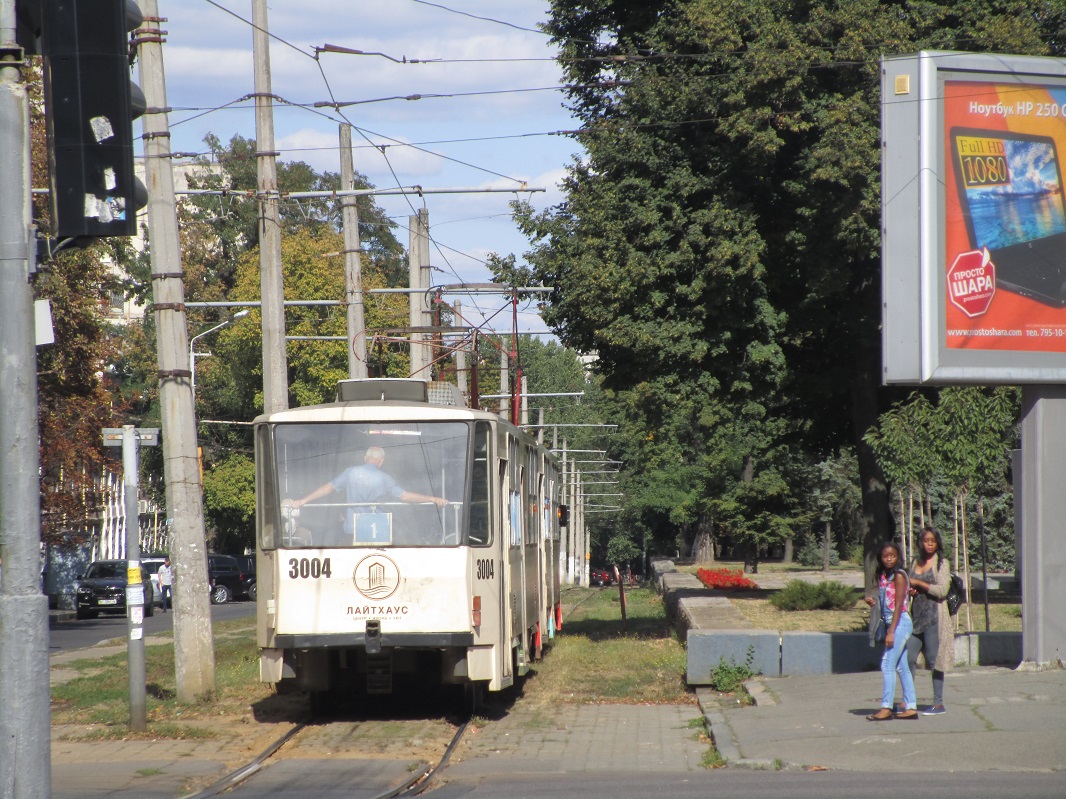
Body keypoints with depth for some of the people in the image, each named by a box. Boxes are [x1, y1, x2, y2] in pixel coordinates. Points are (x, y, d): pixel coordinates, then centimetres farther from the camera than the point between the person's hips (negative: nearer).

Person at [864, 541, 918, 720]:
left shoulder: (898, 575, -10)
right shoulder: (882, 576, 13)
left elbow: (898, 605, -15)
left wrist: (891, 631, -19)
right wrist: (873, 603, -3)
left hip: (900, 623, -9)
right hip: (892, 624, 9)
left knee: (887, 664, -11)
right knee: (901, 667, 9)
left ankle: (886, 708, -11)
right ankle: (910, 707, 12)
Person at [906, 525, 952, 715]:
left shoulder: (941, 563, -2)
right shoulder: (915, 563, 15)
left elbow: (942, 590, -12)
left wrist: (919, 584, -10)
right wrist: (911, 590, 5)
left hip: (934, 616, -6)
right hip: (916, 616, 6)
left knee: (934, 660, -3)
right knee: (908, 658, 1)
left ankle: (938, 703, 3)